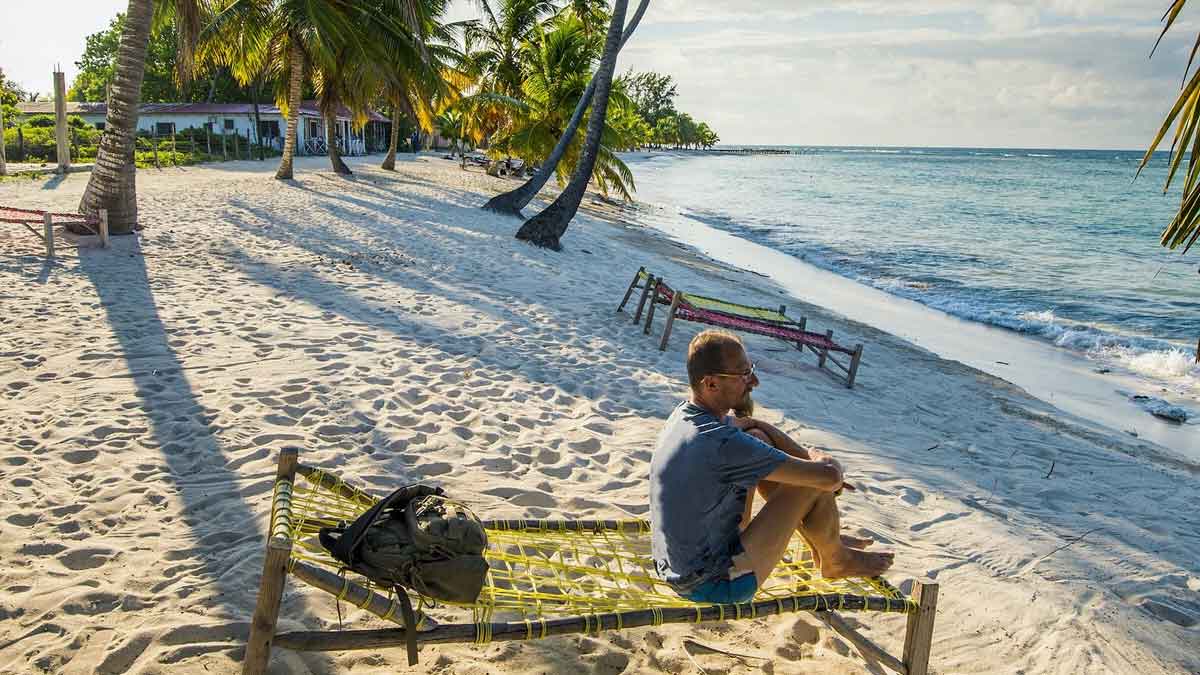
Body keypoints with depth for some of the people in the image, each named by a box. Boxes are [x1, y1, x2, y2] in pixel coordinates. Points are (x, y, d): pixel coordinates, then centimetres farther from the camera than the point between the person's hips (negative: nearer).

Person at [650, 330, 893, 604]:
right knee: (815, 484, -10)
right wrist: (819, 457, 0)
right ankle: (835, 561, 22)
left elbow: (753, 423, 20)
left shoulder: (685, 413, -2)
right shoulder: (723, 445, -30)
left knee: (759, 435, 11)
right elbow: (829, 476, -23)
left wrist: (806, 455, 10)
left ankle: (822, 539, 27)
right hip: (715, 586, -9)